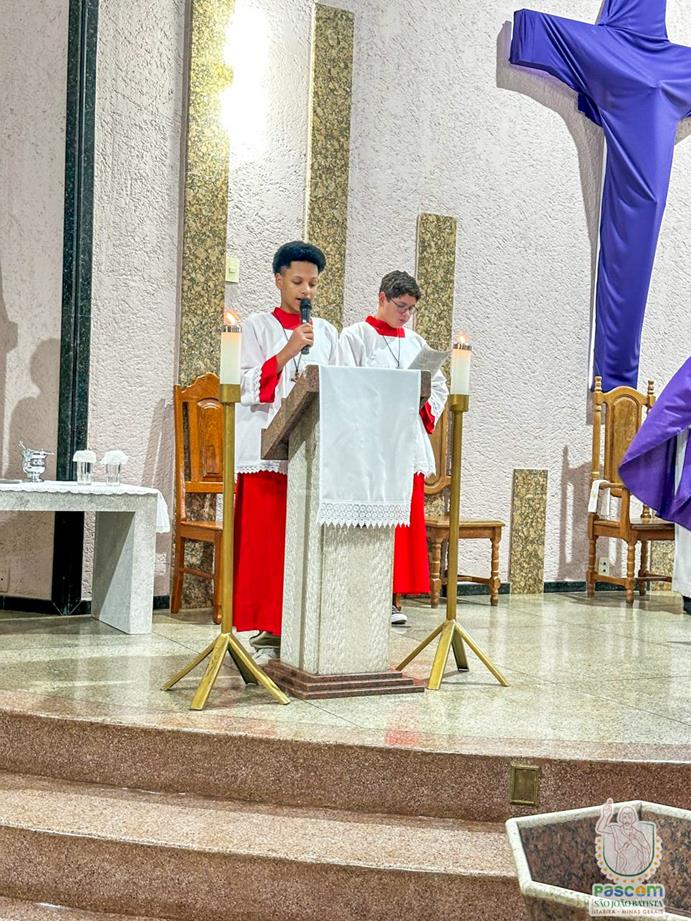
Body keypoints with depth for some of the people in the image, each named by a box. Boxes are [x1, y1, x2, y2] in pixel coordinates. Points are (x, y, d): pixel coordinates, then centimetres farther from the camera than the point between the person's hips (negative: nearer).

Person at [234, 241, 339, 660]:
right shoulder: (257, 327, 6)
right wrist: (288, 351, -13)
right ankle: (267, 630, 2)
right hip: (267, 449, -3)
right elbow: (248, 386, -5)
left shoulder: (327, 333, 16)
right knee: (264, 541, -5)